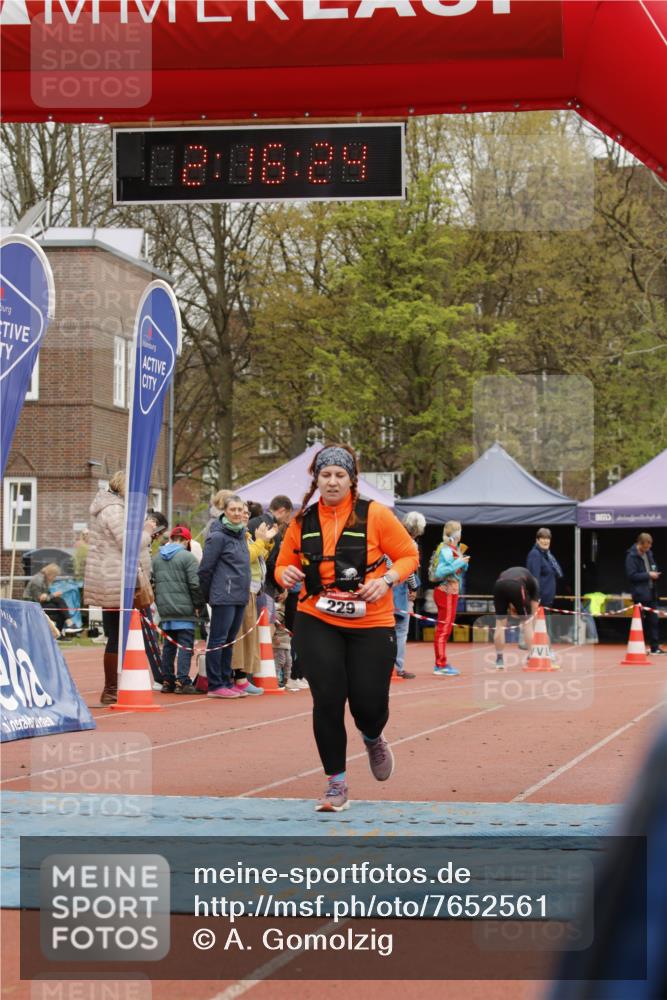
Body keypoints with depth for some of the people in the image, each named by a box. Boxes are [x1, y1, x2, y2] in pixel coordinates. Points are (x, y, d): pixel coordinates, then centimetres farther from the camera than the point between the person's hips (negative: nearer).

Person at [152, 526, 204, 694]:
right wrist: (199, 604, -1)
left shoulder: (156, 558, 11)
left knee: (168, 645, 13)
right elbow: (195, 584, -13)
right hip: (184, 609, -6)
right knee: (185, 645, -3)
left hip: (164, 610, 6)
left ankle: (167, 681, 15)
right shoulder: (187, 557, -8)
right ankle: (182, 682, -9)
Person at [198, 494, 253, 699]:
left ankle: (226, 682, 19)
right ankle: (215, 686, -1)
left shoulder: (241, 534, 14)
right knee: (218, 640, -4)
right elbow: (205, 568, -10)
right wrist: (207, 595, -3)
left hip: (240, 597, 8)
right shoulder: (218, 536, -11)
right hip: (224, 597, -8)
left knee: (229, 641, 13)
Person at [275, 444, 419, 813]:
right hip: (317, 623, 2)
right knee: (327, 699, -7)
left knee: (369, 704, -2)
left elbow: (408, 556, 2)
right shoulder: (303, 521, 3)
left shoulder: (375, 515, -5)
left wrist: (386, 580, -16)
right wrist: (286, 574, -9)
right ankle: (336, 784, 8)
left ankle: (373, 740, 39)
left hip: (371, 625, -1)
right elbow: (284, 565, 15)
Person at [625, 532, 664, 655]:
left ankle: (655, 647, 11)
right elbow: (632, 575, -19)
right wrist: (648, 575, -18)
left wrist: (655, 574, 2)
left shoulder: (649, 553, 11)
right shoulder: (632, 556, -13)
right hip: (640, 594, -7)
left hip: (651, 593, 7)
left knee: (654, 621, 7)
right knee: (640, 621, -2)